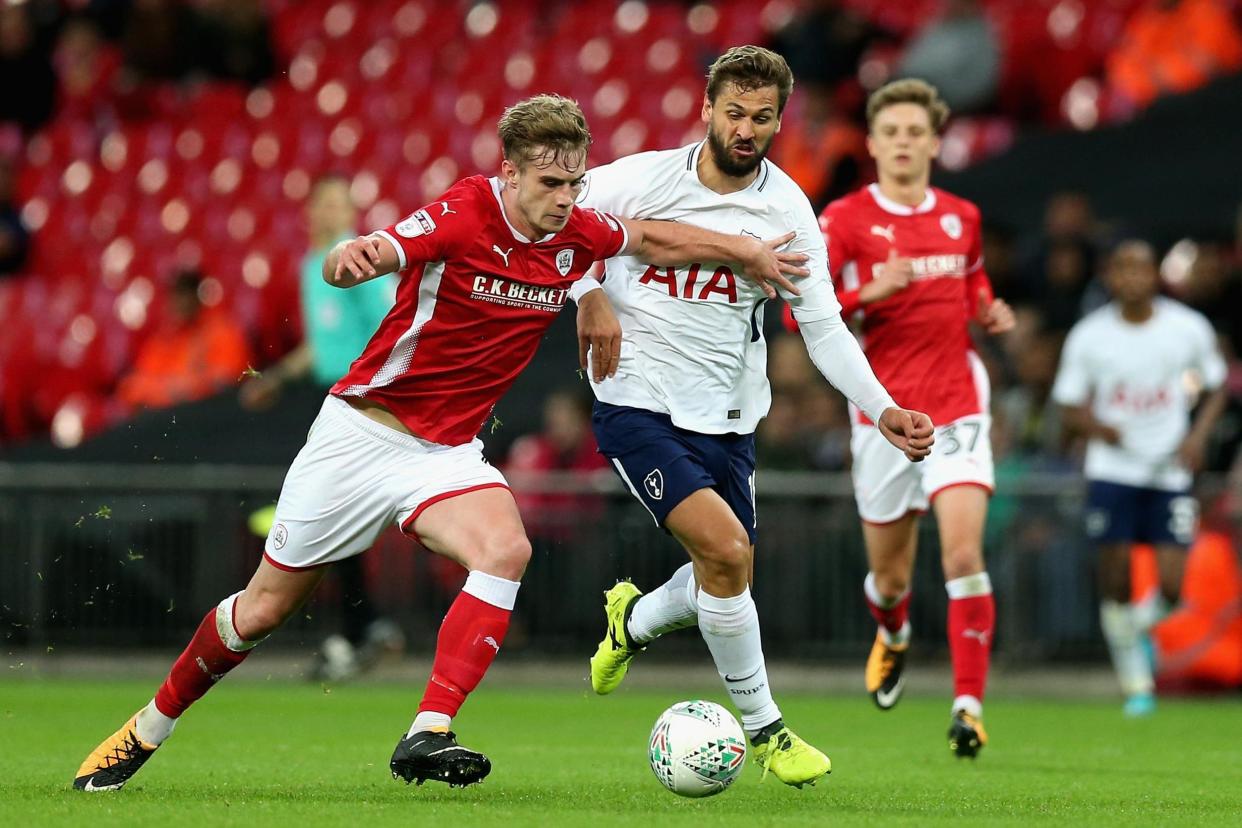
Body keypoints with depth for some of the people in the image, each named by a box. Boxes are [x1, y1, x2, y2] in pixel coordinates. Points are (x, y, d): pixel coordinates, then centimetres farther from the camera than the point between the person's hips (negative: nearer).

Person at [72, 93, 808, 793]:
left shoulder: (577, 233, -4)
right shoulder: (462, 216, -21)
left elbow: (655, 238, 17)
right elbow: (347, 267, -33)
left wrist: (744, 250, 14)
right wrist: (353, 256, -55)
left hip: (447, 449, 4)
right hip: (362, 431, -4)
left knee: (506, 550, -27)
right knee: (266, 607, 4)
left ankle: (428, 736, -30)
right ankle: (148, 729, 26)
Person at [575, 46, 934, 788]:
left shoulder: (787, 210, -3)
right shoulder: (640, 180, -11)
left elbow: (823, 327, 0)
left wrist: (883, 410, -11)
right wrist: (591, 300, -13)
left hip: (726, 419, 4)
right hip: (638, 401, -4)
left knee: (726, 579, 11)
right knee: (726, 550, -21)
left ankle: (634, 621, 47)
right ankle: (764, 727, -5)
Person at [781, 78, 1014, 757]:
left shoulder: (962, 217, 10)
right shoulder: (845, 218, -3)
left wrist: (990, 314, 6)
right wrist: (871, 292, -22)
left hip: (956, 404, 1)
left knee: (963, 553, -17)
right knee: (890, 575, 9)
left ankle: (969, 703, -15)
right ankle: (893, 636, 46)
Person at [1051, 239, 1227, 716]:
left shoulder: (1189, 328, -1)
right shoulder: (1088, 336, -3)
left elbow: (1217, 385, 13)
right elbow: (1071, 407, 3)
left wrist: (1199, 435, -3)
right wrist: (1096, 426, -18)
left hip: (1171, 473, 0)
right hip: (1112, 470, 0)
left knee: (1172, 587, -9)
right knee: (1116, 582, -4)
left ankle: (1145, 624, 26)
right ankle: (1135, 682, 13)